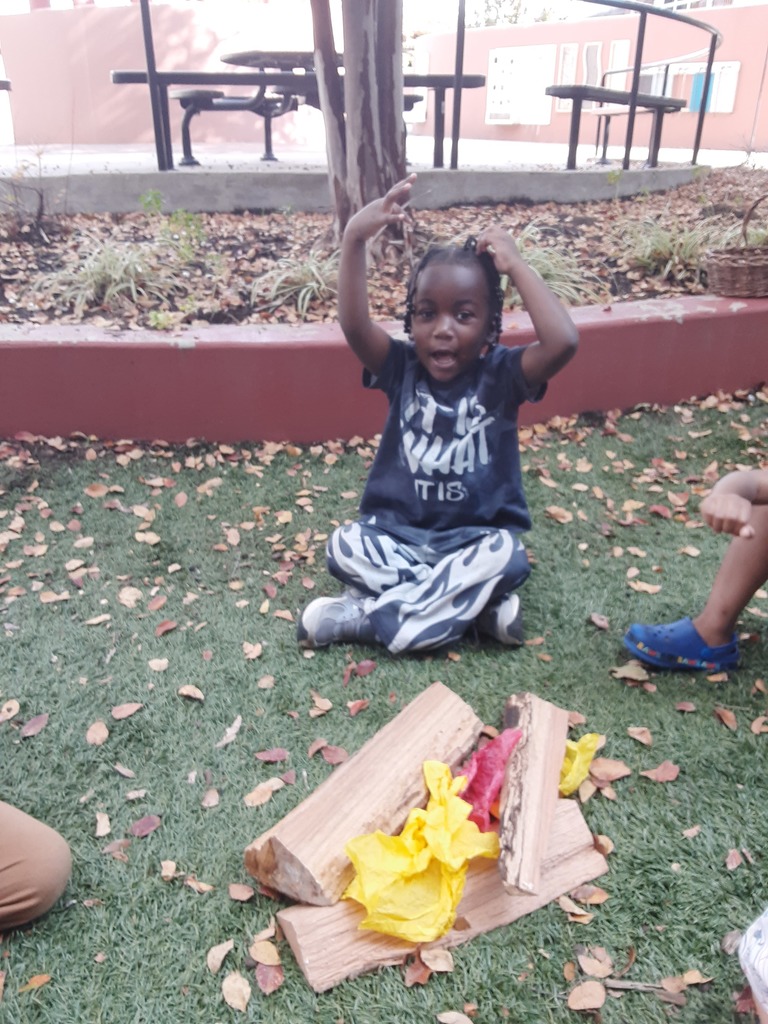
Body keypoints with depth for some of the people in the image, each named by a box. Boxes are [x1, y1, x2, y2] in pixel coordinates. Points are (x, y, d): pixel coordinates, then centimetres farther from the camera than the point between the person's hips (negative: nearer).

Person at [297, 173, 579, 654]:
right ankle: (475, 601, -19)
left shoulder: (501, 374, -6)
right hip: (397, 532, 1)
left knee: (506, 557, -32)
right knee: (344, 546, -26)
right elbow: (354, 326, -23)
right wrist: (355, 240, -34)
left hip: (475, 538, -1)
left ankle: (363, 617, -23)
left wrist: (516, 265, -19)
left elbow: (563, 342, -26)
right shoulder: (401, 367, -3)